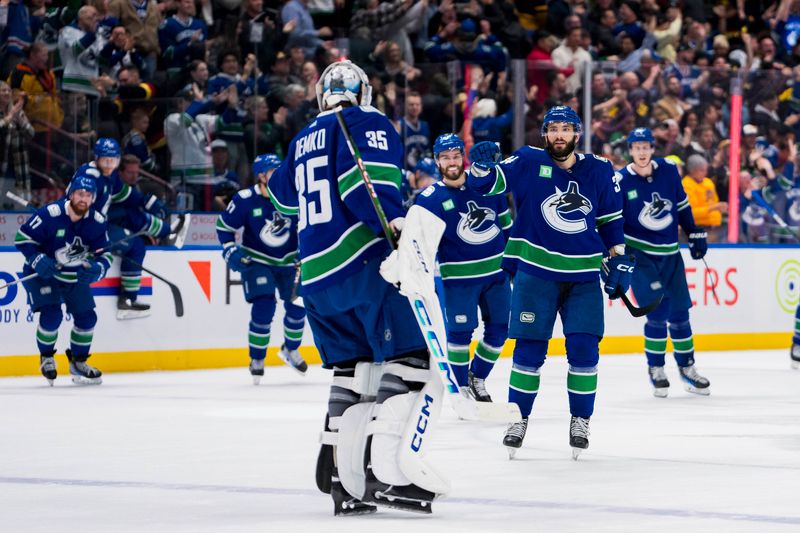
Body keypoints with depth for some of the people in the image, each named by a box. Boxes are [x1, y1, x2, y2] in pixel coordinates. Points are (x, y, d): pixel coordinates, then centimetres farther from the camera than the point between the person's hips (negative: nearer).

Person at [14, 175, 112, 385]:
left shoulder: (97, 222, -12)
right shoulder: (50, 214, -25)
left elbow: (105, 255, -6)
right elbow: (22, 238, -17)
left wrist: (97, 269, -28)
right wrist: (38, 260, -30)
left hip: (76, 276, 5)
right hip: (43, 273, -5)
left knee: (87, 317, 1)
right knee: (51, 314, -21)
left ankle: (78, 362, 23)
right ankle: (46, 358, 5)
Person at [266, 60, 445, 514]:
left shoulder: (304, 140, 22)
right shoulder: (367, 123, 2)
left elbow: (283, 193, 41)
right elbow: (366, 178, -18)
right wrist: (395, 222, -29)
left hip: (316, 276, 8)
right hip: (365, 260, -8)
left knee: (355, 367, 16)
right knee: (413, 357, -9)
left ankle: (343, 478, 10)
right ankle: (388, 468, -22)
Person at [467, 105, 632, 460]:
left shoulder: (599, 171, 3)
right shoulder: (529, 162, -3)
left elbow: (611, 218, 13)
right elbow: (486, 183, -7)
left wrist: (618, 259, 9)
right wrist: (481, 166, -28)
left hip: (584, 275, 2)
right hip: (535, 271, -1)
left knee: (584, 349, -4)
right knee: (530, 348, -2)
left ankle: (580, 421, 10)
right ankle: (518, 419, 12)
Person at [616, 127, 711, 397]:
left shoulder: (668, 170, -2)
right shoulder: (621, 182, -12)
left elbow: (682, 205, 12)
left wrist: (695, 233, 12)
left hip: (670, 253, 4)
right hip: (639, 254, -4)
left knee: (679, 312, 8)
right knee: (658, 311, -13)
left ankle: (687, 367, 24)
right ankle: (656, 370, 4)